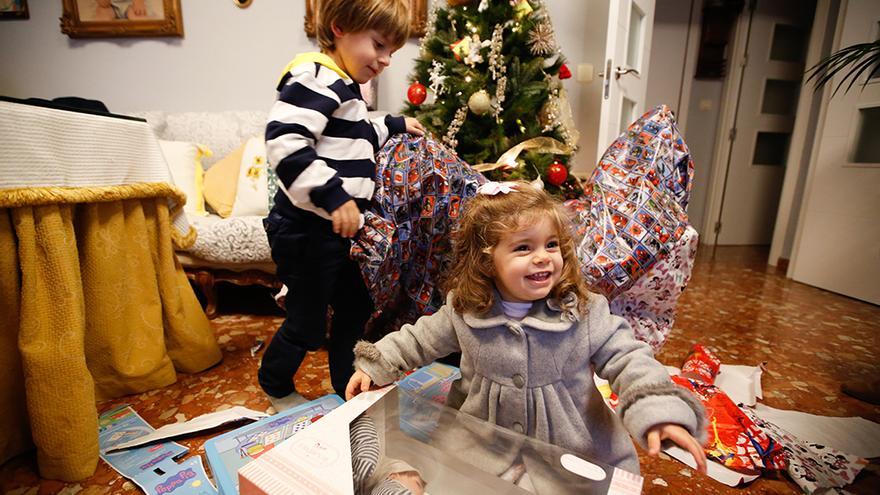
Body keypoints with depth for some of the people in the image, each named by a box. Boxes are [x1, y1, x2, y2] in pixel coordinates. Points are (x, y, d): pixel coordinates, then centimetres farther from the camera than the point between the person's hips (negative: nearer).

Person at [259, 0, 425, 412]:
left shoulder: (344, 87, 15)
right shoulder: (315, 77, -16)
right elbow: (283, 141, -29)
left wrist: (393, 126, 29)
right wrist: (332, 195, -33)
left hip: (337, 232, 10)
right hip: (307, 231, -10)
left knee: (356, 307, 20)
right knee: (308, 324, 8)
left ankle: (345, 386, 42)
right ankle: (276, 388, 38)